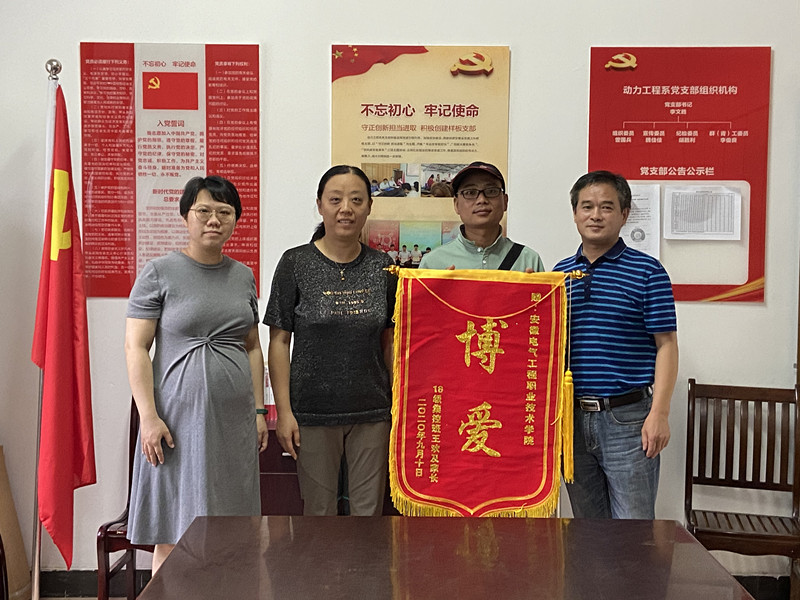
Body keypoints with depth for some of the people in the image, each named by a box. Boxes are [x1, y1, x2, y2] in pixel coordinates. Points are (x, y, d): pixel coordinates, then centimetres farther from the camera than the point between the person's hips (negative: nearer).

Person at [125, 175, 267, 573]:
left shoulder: (243, 276, 11)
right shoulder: (159, 272, -3)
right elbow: (135, 347, -6)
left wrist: (258, 411, 10)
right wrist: (149, 417, -13)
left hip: (234, 420, 4)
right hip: (179, 416, -4)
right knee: (173, 533, 3)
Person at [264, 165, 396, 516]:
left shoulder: (382, 267, 4)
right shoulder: (296, 264, -4)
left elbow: (389, 340, 10)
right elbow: (279, 341, -3)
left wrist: (398, 404, 6)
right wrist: (283, 411, -7)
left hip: (372, 412, 2)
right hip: (313, 413, -2)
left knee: (369, 511, 9)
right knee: (319, 513, 7)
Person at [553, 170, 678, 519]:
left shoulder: (646, 271, -3)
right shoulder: (559, 273, 10)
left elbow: (666, 345, -6)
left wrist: (659, 413, -14)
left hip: (628, 417, -4)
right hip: (572, 416, 5)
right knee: (586, 523, 15)